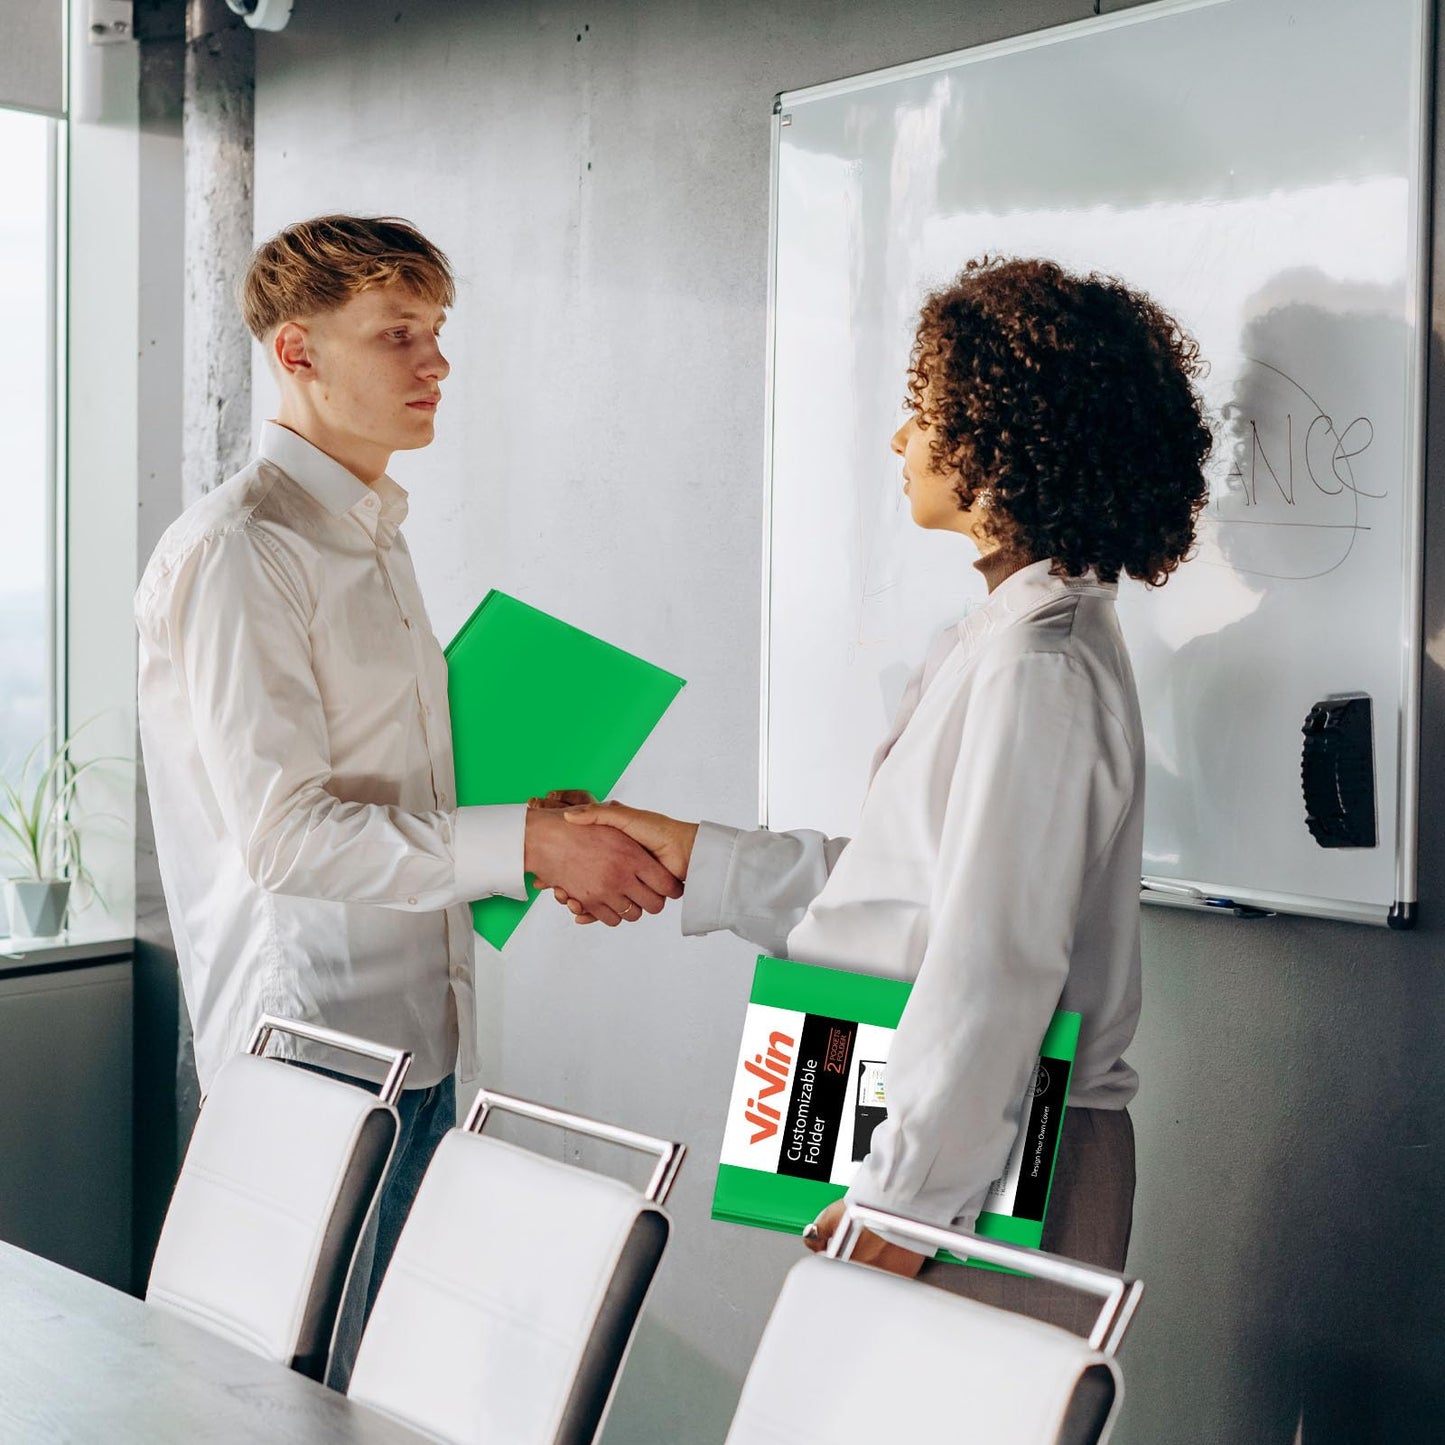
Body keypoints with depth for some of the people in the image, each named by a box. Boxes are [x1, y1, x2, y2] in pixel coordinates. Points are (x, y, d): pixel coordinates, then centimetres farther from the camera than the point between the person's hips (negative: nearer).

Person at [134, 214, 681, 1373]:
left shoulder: (374, 531, 15)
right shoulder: (238, 552, -15)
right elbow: (284, 834, -22)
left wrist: (548, 852, 6)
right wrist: (526, 842, -22)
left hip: (414, 1037, 9)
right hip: (314, 1044, -9)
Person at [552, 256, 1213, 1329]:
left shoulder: (1033, 672, -20)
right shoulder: (1002, 639, 13)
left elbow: (992, 969, -21)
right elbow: (898, 883, 17)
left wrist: (903, 1201, -17)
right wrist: (699, 859, 18)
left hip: (990, 1167, -9)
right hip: (972, 1142, 9)